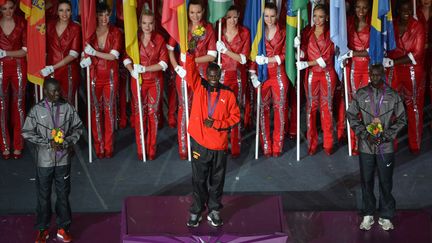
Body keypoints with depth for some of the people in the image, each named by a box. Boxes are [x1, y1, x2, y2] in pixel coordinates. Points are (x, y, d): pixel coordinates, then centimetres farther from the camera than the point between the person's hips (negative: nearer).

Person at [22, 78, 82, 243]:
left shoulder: (67, 108, -2)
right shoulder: (37, 110, -6)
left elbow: (78, 128, 5)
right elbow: (27, 133, -5)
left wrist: (67, 142, -11)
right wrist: (48, 143, -14)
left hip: (63, 159, 1)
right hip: (44, 160, -1)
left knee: (63, 194, 10)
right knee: (43, 195, 8)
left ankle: (63, 228, 24)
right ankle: (42, 229, 21)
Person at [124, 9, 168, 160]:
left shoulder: (159, 39, -5)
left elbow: (164, 63, -8)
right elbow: (127, 58, 3)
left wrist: (144, 68, -18)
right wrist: (132, 70, -17)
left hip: (155, 81, -1)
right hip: (138, 80, 1)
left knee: (153, 113, 5)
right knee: (140, 113, 5)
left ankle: (151, 149, 16)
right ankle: (140, 149, 15)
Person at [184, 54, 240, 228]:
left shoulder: (228, 93, -2)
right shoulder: (198, 86, -1)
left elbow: (235, 117, 0)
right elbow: (190, 70, -17)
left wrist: (216, 124, -12)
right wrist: (190, 54, -35)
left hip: (219, 145, 0)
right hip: (199, 143, 0)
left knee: (217, 180, 11)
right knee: (199, 180, 9)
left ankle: (214, 211, 27)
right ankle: (196, 211, 23)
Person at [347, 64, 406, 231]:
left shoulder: (393, 95, -1)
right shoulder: (360, 94, 1)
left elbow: (401, 119, 2)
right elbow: (351, 116, 4)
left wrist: (386, 136, -9)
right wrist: (364, 134, -8)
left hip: (385, 147, -1)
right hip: (365, 146, 1)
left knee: (386, 182, 4)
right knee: (366, 181, 8)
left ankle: (386, 216, 16)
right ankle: (367, 215, 20)